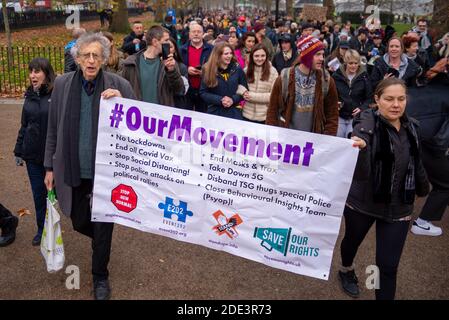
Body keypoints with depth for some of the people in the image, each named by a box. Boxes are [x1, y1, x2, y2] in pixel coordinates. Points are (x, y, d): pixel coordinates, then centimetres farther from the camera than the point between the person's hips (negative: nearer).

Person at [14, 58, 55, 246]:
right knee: (38, 193, 13)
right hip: (33, 155, 5)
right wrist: (19, 151, 14)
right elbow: (24, 125, 14)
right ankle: (42, 229, 30)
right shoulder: (30, 96, 7)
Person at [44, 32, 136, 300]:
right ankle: (100, 238, 52)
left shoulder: (119, 85, -9)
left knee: (103, 227, 9)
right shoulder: (62, 84, -2)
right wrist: (50, 166, 7)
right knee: (79, 222, 16)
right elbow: (54, 129, 5)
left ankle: (100, 276, 33)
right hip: (73, 170, 2)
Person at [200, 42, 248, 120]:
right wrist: (220, 100, -16)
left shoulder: (237, 69, 0)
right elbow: (203, 93, -4)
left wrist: (233, 99, -12)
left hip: (234, 112, 1)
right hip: (215, 112, -1)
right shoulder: (208, 70, -3)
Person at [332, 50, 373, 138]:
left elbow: (369, 98, 4)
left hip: (355, 117, -1)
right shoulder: (336, 75, 2)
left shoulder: (364, 77, 3)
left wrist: (362, 108, -13)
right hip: (339, 116, 1)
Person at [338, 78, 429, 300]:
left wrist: (423, 188, 28)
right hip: (362, 202, -2)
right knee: (353, 240, 23)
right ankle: (346, 271, 56)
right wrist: (359, 145, -62)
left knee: (388, 266, 1)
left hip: (398, 207, 3)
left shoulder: (411, 127, 0)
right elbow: (360, 153, -39)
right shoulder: (368, 121, -16)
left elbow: (416, 164, 16)